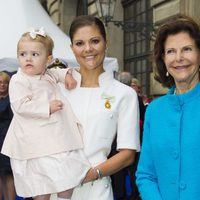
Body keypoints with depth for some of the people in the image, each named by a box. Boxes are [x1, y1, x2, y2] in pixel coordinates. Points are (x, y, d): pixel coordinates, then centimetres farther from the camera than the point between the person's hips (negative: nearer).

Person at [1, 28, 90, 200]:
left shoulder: (48, 75, 13)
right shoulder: (18, 81, -9)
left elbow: (56, 73, 34)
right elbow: (20, 106, -19)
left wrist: (66, 74, 12)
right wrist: (47, 108, -22)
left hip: (60, 139, 7)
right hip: (37, 145, -7)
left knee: (69, 179, 9)